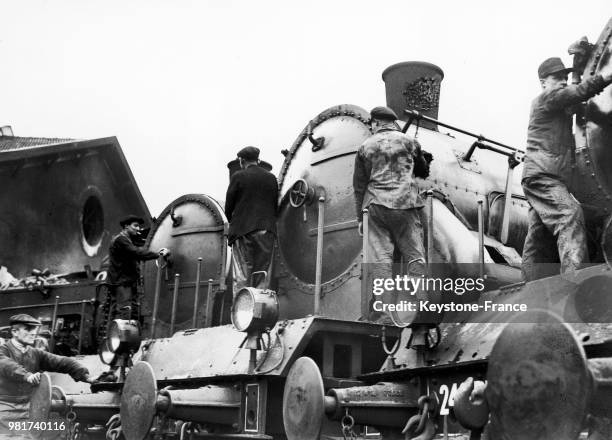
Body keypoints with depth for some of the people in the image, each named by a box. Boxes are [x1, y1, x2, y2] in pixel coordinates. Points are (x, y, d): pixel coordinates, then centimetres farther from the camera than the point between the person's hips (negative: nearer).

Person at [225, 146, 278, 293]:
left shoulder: (238, 176, -1)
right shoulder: (271, 178, 10)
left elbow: (229, 205, 1)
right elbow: (276, 205, 11)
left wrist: (232, 221, 17)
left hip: (243, 231, -3)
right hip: (267, 230, 3)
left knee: (241, 277, -2)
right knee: (263, 274, 6)